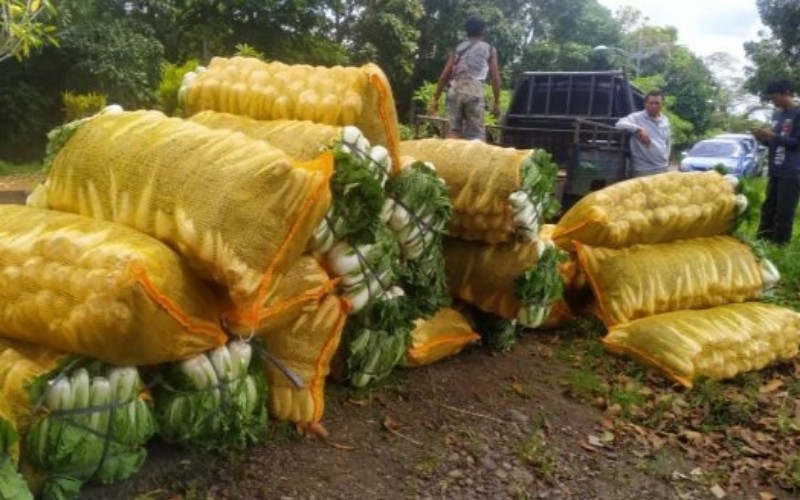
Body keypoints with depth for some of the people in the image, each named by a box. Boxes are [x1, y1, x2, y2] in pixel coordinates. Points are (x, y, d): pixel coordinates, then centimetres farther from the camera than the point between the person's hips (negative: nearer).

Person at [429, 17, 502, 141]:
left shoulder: (458, 48, 22)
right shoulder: (489, 49, 16)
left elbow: (444, 76, 16)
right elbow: (495, 78, 9)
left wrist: (436, 99, 19)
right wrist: (496, 102, 13)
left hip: (455, 90, 3)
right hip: (474, 91, -3)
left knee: (454, 130, 8)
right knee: (476, 135, -1)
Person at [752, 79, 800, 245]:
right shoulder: (777, 115, 16)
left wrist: (771, 135, -16)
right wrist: (763, 137, 2)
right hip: (775, 172, 8)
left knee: (784, 213, -6)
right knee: (768, 210, 10)